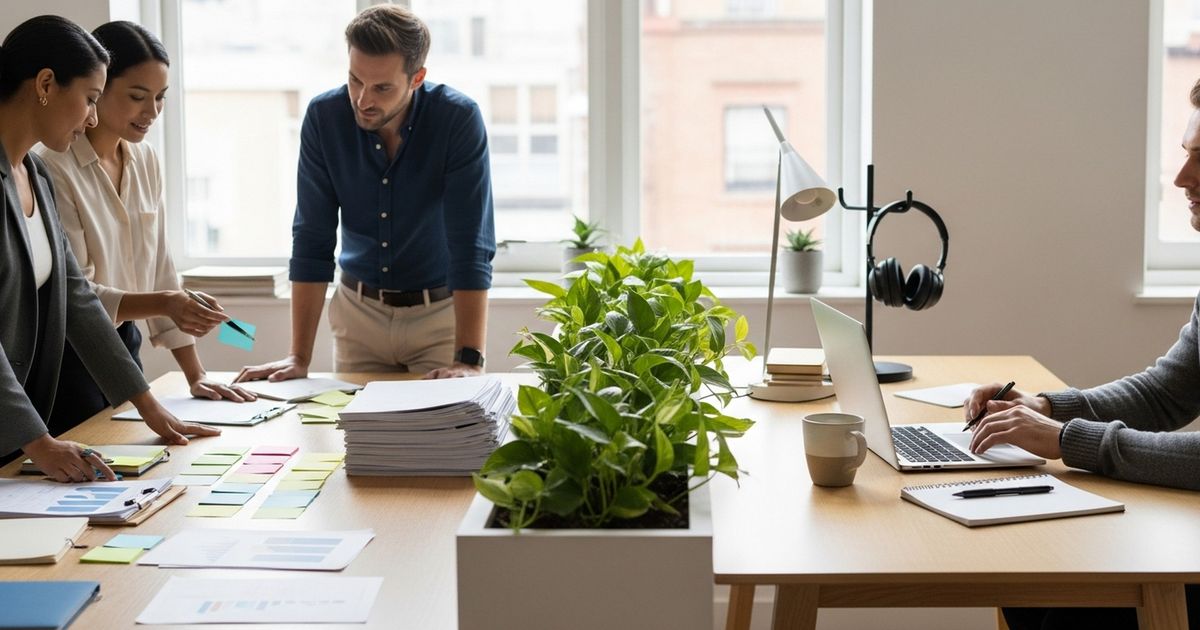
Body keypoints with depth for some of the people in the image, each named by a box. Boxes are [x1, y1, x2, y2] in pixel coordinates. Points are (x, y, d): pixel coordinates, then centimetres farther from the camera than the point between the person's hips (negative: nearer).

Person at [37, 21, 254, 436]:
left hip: (123, 346, 7)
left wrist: (194, 375, 4)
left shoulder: (145, 161, 5)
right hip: (67, 358, -7)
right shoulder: (54, 169, -18)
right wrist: (165, 304, -34)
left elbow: (159, 268, 7)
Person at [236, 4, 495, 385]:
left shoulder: (458, 119, -21)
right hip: (359, 311, 2)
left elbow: (471, 244, -24)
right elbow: (312, 241, -11)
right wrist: (299, 358, -15)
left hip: (441, 312, -2)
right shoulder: (323, 117, -14)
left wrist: (469, 360, -32)